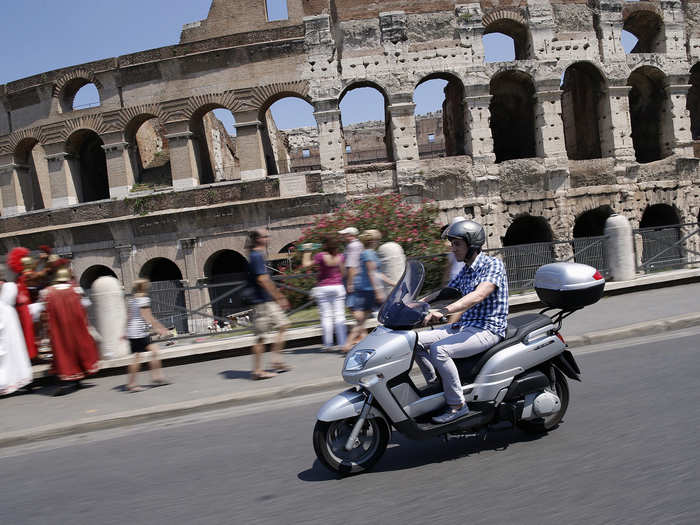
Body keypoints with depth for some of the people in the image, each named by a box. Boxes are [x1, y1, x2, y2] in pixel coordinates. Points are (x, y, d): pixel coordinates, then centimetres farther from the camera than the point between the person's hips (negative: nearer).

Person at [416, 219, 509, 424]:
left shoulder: (493, 265, -13)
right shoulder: (465, 271, 15)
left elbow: (478, 295, -29)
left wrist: (443, 311, -41)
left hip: (487, 330, -9)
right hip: (464, 326, 9)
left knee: (439, 349, -29)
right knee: (416, 340, -3)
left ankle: (457, 404, -18)